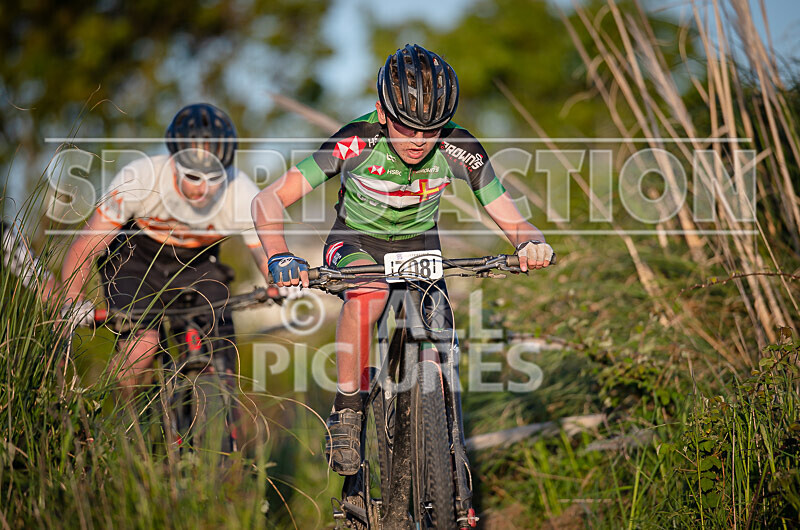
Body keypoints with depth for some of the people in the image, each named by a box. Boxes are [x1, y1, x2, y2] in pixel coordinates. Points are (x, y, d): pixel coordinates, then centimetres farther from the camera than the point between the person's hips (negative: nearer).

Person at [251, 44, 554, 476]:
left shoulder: (458, 149, -24)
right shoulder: (357, 143, -29)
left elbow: (510, 220, -18)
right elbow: (269, 200, -30)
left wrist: (531, 242, -42)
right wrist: (279, 255, -49)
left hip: (418, 246, 2)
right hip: (356, 242, -2)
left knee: (436, 356, -17)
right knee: (369, 290, -37)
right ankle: (347, 413, -22)